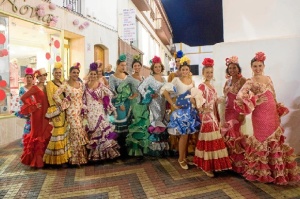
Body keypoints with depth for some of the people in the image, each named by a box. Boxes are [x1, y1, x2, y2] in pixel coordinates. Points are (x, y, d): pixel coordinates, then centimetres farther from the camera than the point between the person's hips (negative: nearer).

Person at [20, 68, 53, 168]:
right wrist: (33, 106, -10)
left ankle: (42, 158, 24)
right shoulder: (35, 88, -9)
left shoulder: (45, 87, 11)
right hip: (38, 114, -7)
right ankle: (35, 160, 13)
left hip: (45, 114, 7)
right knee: (38, 135, 0)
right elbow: (23, 98, -15)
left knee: (45, 135, 11)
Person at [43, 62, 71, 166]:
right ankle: (56, 159, 5)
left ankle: (64, 156, 20)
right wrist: (55, 112, -19)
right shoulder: (50, 84, -5)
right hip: (56, 111, -7)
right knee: (57, 134, -5)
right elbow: (50, 99, -12)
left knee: (63, 133, 11)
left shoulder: (62, 83, 15)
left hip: (63, 110, 7)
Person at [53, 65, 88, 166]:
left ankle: (81, 156, 21)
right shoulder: (65, 84, -9)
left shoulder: (80, 84, 11)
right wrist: (64, 105, -10)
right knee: (76, 133, -5)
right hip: (72, 112, -6)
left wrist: (83, 107, 9)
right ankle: (76, 158, 10)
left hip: (81, 111, 6)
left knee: (81, 133, 8)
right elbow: (55, 96, -17)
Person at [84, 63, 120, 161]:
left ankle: (102, 152, 10)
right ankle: (94, 153, 16)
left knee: (101, 129, -3)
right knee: (92, 130, 5)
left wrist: (103, 100, -4)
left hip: (99, 110, -2)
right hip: (90, 111, 2)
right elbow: (84, 99, 7)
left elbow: (110, 94, -5)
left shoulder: (100, 85, 0)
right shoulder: (86, 85, 6)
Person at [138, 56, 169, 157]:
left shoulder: (164, 79, 14)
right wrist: (149, 96, -14)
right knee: (156, 123, -7)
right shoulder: (150, 78, -4)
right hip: (155, 103, -6)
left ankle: (163, 147, 18)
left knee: (162, 123, 8)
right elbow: (140, 88, -13)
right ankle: (155, 148, 3)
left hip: (163, 103, 6)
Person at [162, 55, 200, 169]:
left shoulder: (192, 81, 11)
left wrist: (195, 103, 1)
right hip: (181, 109, -5)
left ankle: (184, 157, 24)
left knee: (188, 134, 9)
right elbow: (164, 91, -14)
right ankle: (181, 159, 10)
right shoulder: (176, 80, -6)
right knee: (184, 134, -6)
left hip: (191, 109, 6)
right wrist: (173, 104, -14)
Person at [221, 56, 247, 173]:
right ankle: (231, 161, 21)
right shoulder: (228, 81, 15)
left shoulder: (242, 80, -7)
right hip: (228, 110, 6)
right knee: (227, 135, 7)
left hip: (237, 111, -6)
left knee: (233, 134, -8)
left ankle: (239, 163, 8)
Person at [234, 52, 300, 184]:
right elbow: (240, 96, -24)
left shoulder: (268, 79, 12)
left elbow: (273, 97, 17)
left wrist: (278, 112, 15)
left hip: (273, 115, 6)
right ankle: (262, 172, 18)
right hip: (260, 115, -6)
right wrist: (255, 101, -28)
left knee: (275, 141, 12)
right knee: (263, 140, 1)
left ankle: (276, 171, 29)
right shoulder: (250, 82, -7)